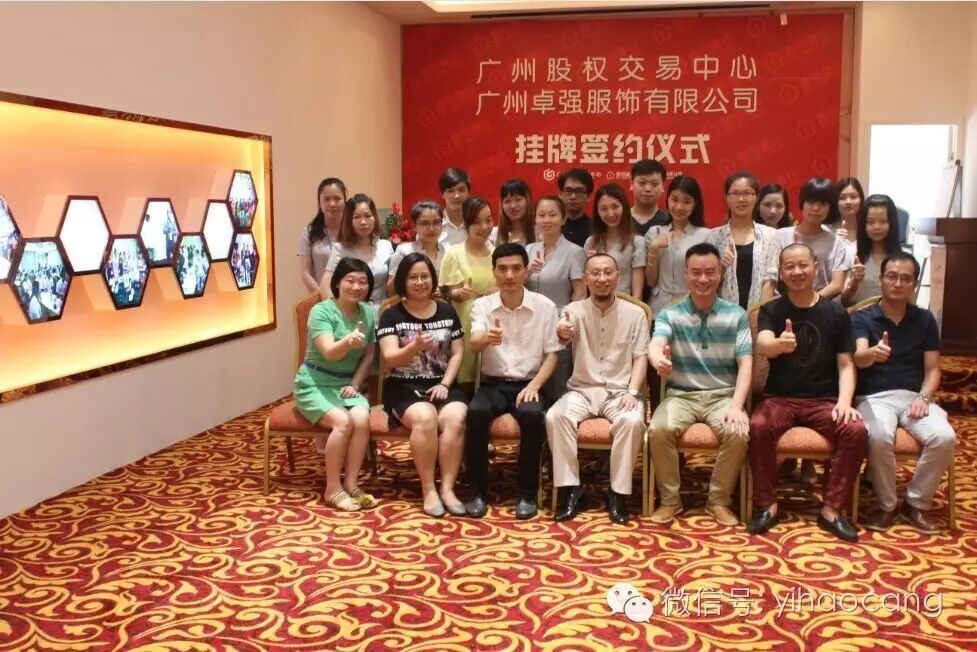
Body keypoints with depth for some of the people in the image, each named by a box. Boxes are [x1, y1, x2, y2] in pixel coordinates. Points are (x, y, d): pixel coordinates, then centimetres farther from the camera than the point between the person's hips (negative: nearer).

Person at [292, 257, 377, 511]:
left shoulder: (368, 313, 3)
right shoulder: (321, 311, -12)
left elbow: (368, 356, 9)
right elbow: (329, 352, -26)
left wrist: (355, 385, -6)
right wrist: (349, 341, -48)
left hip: (347, 385, 4)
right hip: (315, 385, -4)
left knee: (362, 419, -27)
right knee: (343, 422, -29)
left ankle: (351, 485, -16)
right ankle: (333, 489, -14)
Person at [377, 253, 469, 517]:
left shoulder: (447, 312, 12)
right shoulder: (391, 315, 2)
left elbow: (457, 353, 9)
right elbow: (390, 359, -8)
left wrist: (445, 384, -7)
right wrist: (415, 347, -28)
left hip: (442, 385, 3)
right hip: (404, 388, -2)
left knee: (455, 418, -30)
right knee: (425, 418, -34)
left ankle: (447, 487, -23)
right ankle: (428, 490, -22)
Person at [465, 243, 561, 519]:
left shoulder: (545, 306, 1)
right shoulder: (482, 305, 1)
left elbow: (551, 354, 2)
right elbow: (474, 343, -18)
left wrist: (534, 385, -15)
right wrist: (487, 338, -43)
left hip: (527, 384, 0)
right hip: (493, 383, 1)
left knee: (532, 415, -33)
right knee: (475, 412, -31)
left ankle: (526, 493, -16)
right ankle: (478, 491, -15)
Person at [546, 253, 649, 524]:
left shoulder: (635, 313, 3)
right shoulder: (574, 310, 1)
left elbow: (640, 357, 1)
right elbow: (565, 338, -20)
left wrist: (632, 392, -15)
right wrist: (562, 334, -46)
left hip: (620, 391, 0)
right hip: (582, 389, 1)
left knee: (632, 421, -33)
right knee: (555, 416, -29)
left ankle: (618, 492, -18)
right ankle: (570, 488, -18)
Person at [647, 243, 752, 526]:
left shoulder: (736, 315, 5)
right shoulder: (669, 315, 3)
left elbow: (746, 364, -3)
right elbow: (655, 345, -18)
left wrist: (736, 406, -19)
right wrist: (659, 360, -45)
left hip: (723, 395, 0)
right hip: (681, 395, 0)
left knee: (738, 433, -30)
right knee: (659, 429, -29)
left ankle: (719, 500, -7)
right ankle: (670, 499, -8)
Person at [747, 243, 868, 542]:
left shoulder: (836, 313, 4)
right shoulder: (771, 310, 1)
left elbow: (846, 364, 3)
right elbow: (762, 345, -20)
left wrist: (844, 401, -15)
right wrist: (780, 344, -45)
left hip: (824, 399, 1)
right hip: (780, 397, -1)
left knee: (856, 430, -27)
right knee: (758, 427, -32)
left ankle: (832, 509, -13)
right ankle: (768, 506, -15)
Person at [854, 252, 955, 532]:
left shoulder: (925, 320, 11)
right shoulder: (862, 318, 1)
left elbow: (932, 369, 10)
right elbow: (859, 358, -18)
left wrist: (923, 398, -10)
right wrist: (873, 353, -43)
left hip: (913, 396, 3)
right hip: (874, 397, -3)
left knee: (945, 438, -27)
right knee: (879, 437, -36)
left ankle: (917, 503, -4)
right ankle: (887, 504, -10)